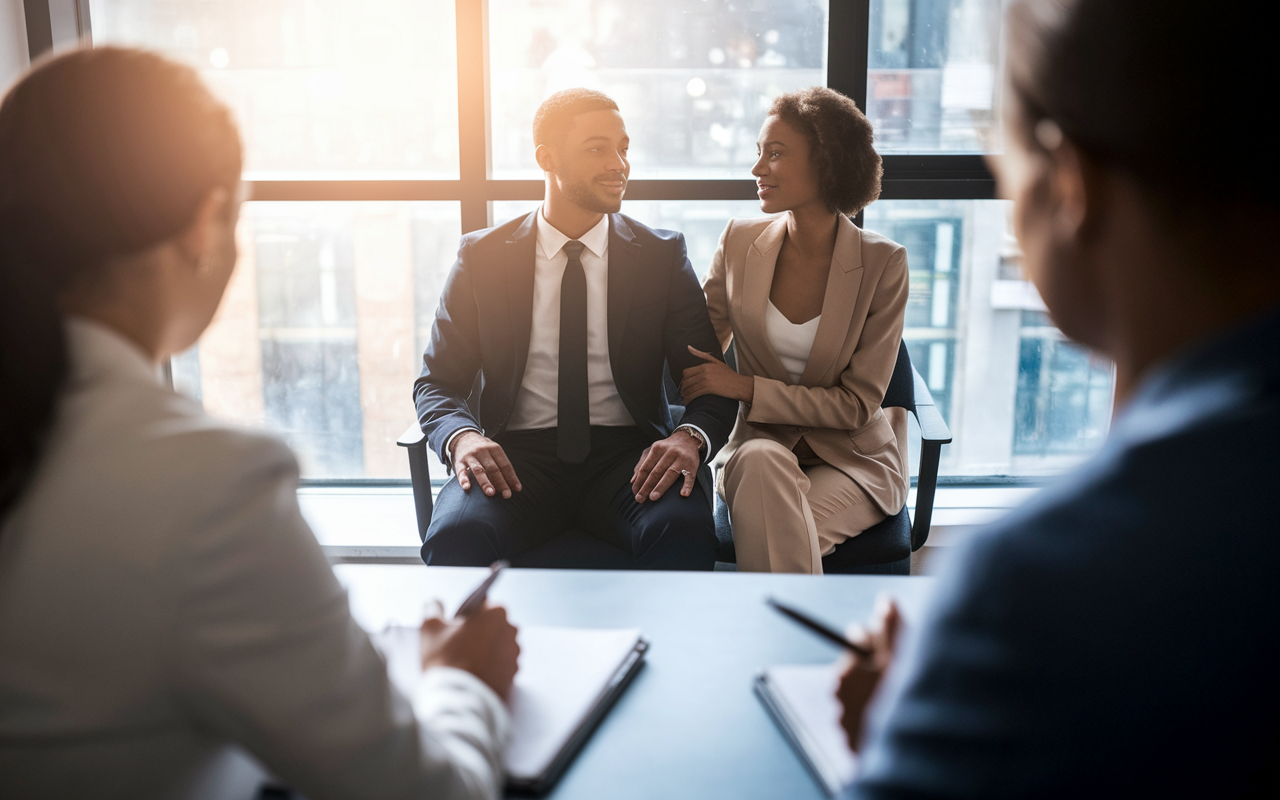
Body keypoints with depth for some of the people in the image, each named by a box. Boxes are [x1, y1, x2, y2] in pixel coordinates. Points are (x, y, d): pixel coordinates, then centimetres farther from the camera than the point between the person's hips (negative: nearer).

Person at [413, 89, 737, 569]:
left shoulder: (662, 255, 7)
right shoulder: (482, 256, 6)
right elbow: (437, 382, 6)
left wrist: (691, 437, -20)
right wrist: (461, 437, -17)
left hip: (626, 453, 1)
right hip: (516, 456, 0)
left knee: (684, 529, -31)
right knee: (453, 536, -31)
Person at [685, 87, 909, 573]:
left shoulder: (882, 264, -8)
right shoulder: (740, 242, 1)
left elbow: (857, 404, -8)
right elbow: (694, 350, 9)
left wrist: (746, 387, -17)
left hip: (851, 459, -2)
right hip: (758, 443, 2)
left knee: (776, 533, -33)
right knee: (762, 461, -35)